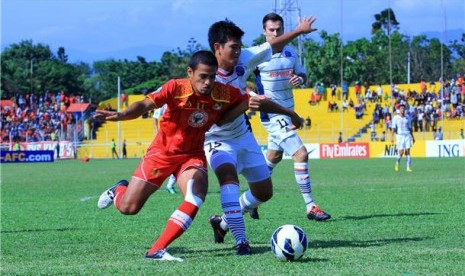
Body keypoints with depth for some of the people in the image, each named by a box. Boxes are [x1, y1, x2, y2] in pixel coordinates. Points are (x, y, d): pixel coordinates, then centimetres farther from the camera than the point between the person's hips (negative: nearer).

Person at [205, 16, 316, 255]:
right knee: (228, 177, -35)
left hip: (243, 134, 7)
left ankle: (223, 222, 33)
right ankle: (240, 240, -35)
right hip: (217, 139, -7)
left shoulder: (243, 60, -12)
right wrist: (245, 104, -51)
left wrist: (299, 30, 15)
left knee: (264, 192, 12)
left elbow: (271, 47, 5)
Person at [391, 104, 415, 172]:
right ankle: (397, 163, 20)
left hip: (407, 135, 3)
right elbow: (393, 128, -3)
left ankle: (408, 167, -5)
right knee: (401, 152, -8)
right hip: (400, 135, -3)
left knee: (407, 151, -5)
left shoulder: (407, 118, 12)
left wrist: (412, 137, 17)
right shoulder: (395, 118, 2)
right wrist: (392, 136, -13)